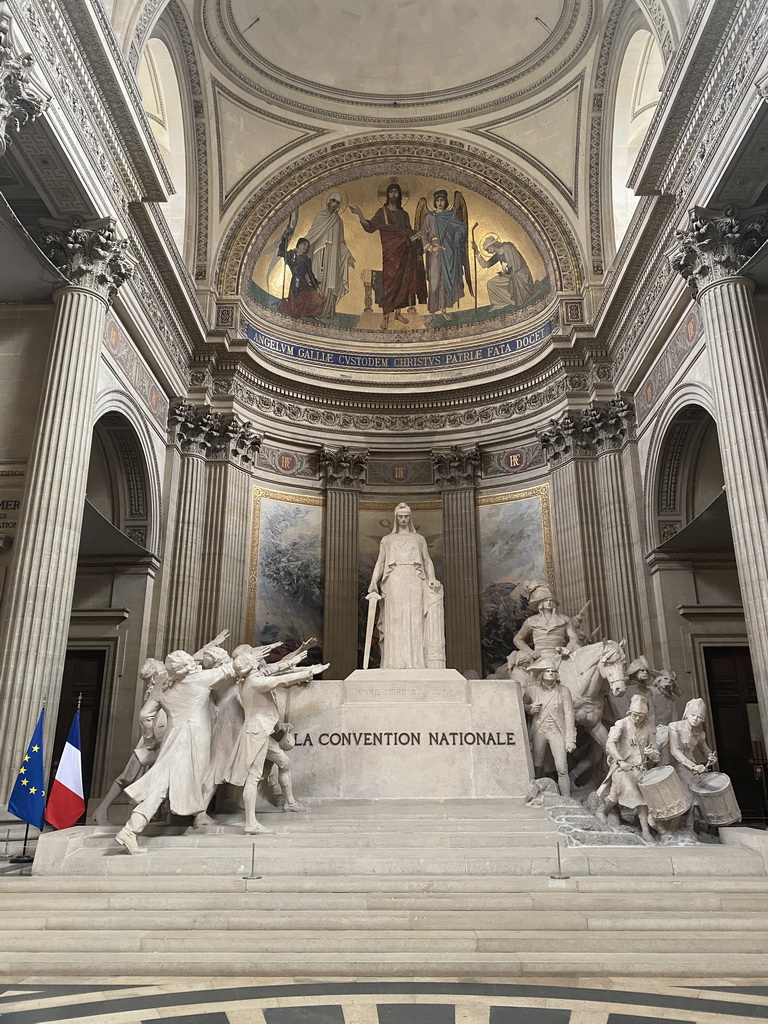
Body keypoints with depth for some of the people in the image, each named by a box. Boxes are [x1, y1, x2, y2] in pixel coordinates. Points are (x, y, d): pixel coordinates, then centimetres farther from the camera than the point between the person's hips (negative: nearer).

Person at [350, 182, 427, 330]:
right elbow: (370, 227, -8)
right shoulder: (382, 212, 3)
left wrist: (415, 236, -1)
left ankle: (398, 312, 15)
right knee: (389, 281, -9)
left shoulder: (404, 214, 15)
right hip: (390, 251, -5)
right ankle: (386, 316, -8)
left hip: (404, 252, 5)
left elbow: (409, 231, 18)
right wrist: (360, 215, -21)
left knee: (402, 280, 5)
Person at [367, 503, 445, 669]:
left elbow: (427, 561, 12)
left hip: (414, 580, 1)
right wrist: (373, 582, -6)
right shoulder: (386, 540, 21)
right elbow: (380, 563, 11)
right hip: (394, 581, 0)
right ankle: (396, 664, -15)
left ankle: (416, 664, -13)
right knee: (395, 620, -11)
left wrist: (432, 579, -7)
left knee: (414, 621, -9)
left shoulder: (419, 539, 22)